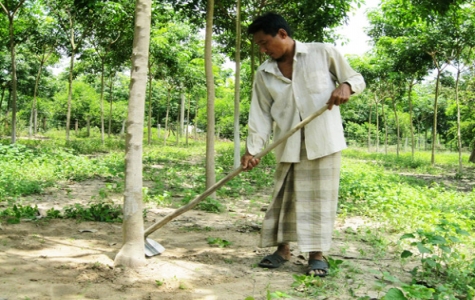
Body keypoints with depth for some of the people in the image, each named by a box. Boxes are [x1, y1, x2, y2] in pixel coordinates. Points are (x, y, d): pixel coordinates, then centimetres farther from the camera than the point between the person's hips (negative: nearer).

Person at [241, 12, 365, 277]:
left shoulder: (323, 53, -3)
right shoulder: (264, 74, 4)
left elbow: (357, 78, 4)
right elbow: (261, 115, 3)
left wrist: (345, 86, -19)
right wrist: (252, 150, -8)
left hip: (324, 139, -3)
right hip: (289, 144, 3)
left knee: (321, 195, 1)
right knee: (285, 195, 6)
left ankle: (317, 253, 12)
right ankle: (283, 248, 21)